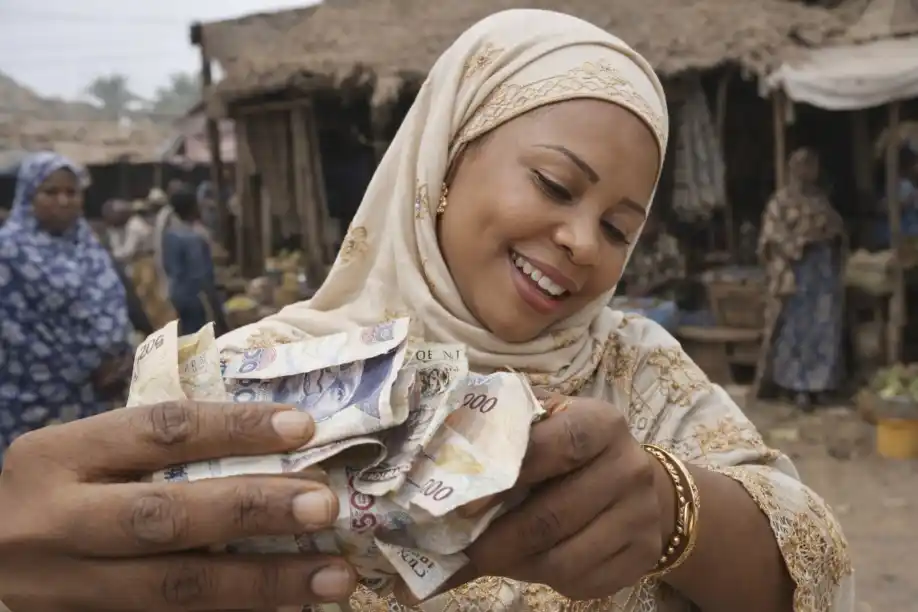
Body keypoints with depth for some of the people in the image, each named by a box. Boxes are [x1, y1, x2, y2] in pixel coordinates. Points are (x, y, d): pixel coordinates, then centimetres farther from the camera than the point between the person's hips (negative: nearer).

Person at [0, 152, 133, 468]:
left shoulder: (89, 246, 11)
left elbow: (114, 305, 11)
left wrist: (121, 357, -8)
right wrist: (86, 369, -12)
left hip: (93, 395, 6)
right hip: (37, 401, -6)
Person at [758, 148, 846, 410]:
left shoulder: (822, 198, 15)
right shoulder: (781, 201, -3)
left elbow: (838, 227, 21)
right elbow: (772, 237, -11)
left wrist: (834, 234, 0)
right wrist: (804, 240, -18)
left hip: (825, 271, 6)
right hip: (796, 273, -5)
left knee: (824, 329, 3)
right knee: (797, 330, -4)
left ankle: (817, 382, 11)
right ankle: (799, 386, 1)